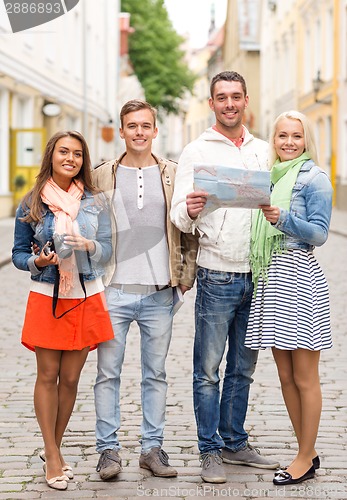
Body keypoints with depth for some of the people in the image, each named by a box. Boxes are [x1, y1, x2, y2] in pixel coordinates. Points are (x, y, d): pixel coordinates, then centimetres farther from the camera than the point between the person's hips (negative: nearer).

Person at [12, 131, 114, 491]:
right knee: (47, 376, -1)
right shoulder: (31, 205, 1)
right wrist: (36, 261, -16)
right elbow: (18, 254, 5)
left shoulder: (95, 203, 4)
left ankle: (53, 449, 20)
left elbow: (107, 251, 1)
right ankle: (53, 455, 8)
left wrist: (88, 245, -20)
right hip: (46, 298, -1)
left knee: (70, 378, 5)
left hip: (86, 299, 1)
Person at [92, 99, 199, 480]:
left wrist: (187, 273, 2)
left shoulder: (173, 176, 7)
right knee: (108, 372, 1)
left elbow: (189, 229, 11)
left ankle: (152, 447, 17)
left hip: (159, 292, 1)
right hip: (113, 291, -1)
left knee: (156, 374, 8)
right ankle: (108, 449, 10)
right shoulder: (102, 176, 5)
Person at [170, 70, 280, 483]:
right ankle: (211, 452, 8)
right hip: (217, 275, -4)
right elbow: (179, 218, -8)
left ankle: (235, 443, 24)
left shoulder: (262, 151, 12)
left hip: (256, 275, 5)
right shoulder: (197, 151, -2)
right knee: (208, 370, -1)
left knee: (242, 368, 13)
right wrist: (189, 210, -30)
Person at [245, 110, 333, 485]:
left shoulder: (314, 178, -3)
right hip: (271, 278, 8)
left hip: (299, 278, -8)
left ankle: (306, 458, 8)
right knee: (285, 375, 11)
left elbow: (319, 233, -11)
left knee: (304, 377, -1)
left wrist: (282, 218, -23)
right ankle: (307, 451, 21)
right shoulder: (271, 177, 17)